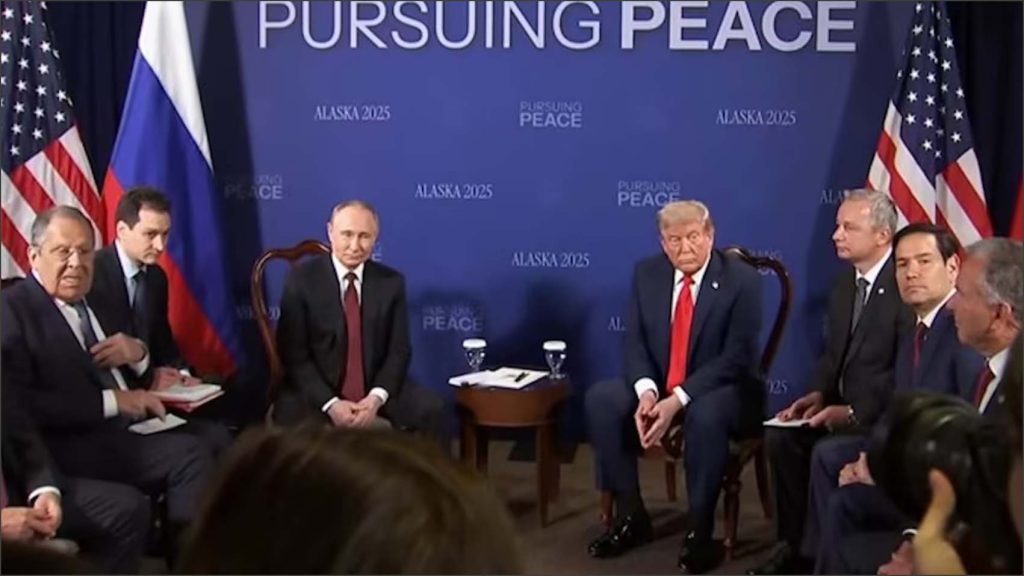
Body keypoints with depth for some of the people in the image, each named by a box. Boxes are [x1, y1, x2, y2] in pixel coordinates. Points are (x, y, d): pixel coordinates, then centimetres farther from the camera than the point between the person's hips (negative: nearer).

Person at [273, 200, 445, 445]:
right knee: (293, 425, -33)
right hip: (316, 391, -2)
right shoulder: (302, 278, -5)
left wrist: (377, 397, -17)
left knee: (431, 409, -20)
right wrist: (330, 403, -20)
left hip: (374, 390, 3)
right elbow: (294, 354, -8)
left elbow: (399, 349, 1)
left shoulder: (391, 281, 3)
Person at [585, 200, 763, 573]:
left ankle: (699, 529, -19)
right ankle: (631, 515, -6)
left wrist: (678, 400, -28)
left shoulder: (742, 279, -13)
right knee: (600, 399, -20)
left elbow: (736, 357, -19)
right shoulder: (646, 273, 1)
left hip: (723, 391, -5)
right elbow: (635, 342, 0)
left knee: (705, 414, -38)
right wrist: (646, 391, -21)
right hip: (659, 388, 5)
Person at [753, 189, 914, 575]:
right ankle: (796, 543, 1)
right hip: (845, 408, 8)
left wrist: (856, 412, -23)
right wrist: (819, 394, -3)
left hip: (886, 415, -8)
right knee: (781, 436, -11)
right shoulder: (844, 283, 10)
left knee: (828, 452, -28)